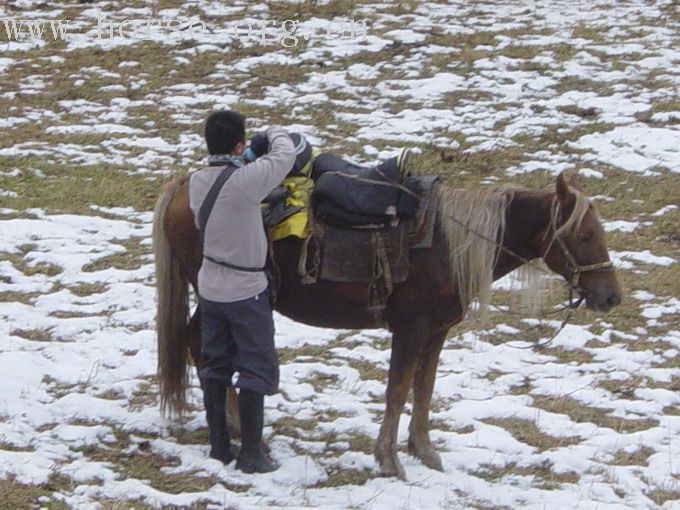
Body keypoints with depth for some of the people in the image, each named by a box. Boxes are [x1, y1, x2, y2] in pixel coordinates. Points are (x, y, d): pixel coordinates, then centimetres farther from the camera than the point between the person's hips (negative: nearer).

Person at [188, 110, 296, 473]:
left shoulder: (197, 182, -4)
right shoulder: (246, 181, -24)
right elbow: (285, 155, -12)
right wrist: (275, 134, 10)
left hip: (209, 289, 6)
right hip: (246, 291, -6)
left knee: (214, 365, 15)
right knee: (256, 370, 3)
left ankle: (219, 446, 21)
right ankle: (251, 454, 4)